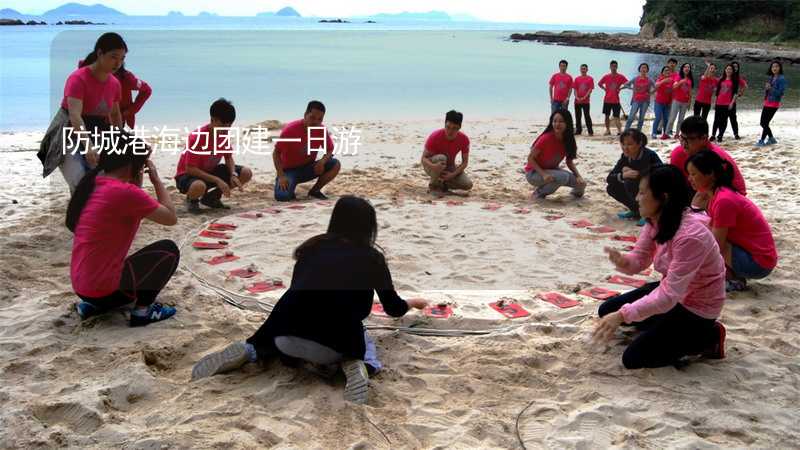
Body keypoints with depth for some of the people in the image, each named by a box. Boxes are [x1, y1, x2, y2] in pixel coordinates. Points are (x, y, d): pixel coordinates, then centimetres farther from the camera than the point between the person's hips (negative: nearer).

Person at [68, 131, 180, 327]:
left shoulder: (93, 184, 6)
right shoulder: (124, 191, -20)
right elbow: (171, 217, -10)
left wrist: (137, 184, 10)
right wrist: (156, 179, -1)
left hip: (82, 285, 9)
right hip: (103, 287, -9)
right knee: (169, 250, 4)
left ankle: (92, 304, 16)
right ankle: (142, 310, 2)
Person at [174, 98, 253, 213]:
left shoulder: (225, 134, -8)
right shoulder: (196, 137, -28)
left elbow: (229, 158, 2)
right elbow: (190, 169, -27)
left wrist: (233, 174, -20)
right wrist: (218, 180, -32)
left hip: (210, 171, 7)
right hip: (188, 174, -7)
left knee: (246, 173, -9)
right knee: (199, 186, -44)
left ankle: (212, 197, 8)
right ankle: (192, 200, -3)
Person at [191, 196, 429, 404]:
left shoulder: (313, 247, 20)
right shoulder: (371, 257, 15)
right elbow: (393, 308, 26)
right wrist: (412, 302, 49)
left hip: (287, 331, 3)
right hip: (337, 342, -2)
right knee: (364, 342, 31)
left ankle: (249, 351, 8)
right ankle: (355, 364, -1)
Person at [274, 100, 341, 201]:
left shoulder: (322, 130, -11)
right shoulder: (290, 129, -22)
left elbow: (330, 149, 0)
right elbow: (276, 153, -16)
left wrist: (323, 160, -24)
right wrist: (281, 176, -26)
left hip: (308, 168, 4)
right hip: (289, 170, -4)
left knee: (335, 164, -19)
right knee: (282, 196, -32)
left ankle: (315, 191, 0)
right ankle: (288, 188, 6)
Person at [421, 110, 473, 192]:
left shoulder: (464, 139, -17)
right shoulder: (435, 136, -25)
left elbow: (465, 162, -10)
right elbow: (423, 159, -22)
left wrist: (453, 175, -26)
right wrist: (434, 166, -44)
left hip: (449, 168, 3)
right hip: (433, 165, -3)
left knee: (468, 185, -20)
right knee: (441, 158, -38)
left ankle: (443, 183, 7)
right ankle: (433, 184, -14)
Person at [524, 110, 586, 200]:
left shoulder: (568, 140, -6)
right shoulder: (546, 138, -25)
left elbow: (570, 162, 5)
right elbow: (530, 158, -20)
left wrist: (578, 176, -12)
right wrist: (543, 174, -31)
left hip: (551, 170, 6)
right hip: (534, 173, -6)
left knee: (581, 183, -8)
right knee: (564, 177, -32)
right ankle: (539, 193, -12)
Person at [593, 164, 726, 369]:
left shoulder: (690, 236, -33)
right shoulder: (656, 222, -7)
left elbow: (669, 295, -36)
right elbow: (638, 261, -1)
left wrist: (622, 315, -41)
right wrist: (623, 261, -26)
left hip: (696, 310, -8)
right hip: (672, 291, 8)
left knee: (633, 358, -10)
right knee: (606, 311, 6)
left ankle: (707, 338, 4)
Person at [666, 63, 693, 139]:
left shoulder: (690, 79, 9)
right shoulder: (679, 76, -3)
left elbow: (690, 91, 13)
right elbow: (674, 86, -16)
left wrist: (689, 101, 11)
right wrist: (680, 82, -33)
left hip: (685, 102, 4)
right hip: (676, 100, -4)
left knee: (681, 119, 5)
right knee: (672, 118, -7)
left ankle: (677, 133, 10)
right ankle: (667, 133, -4)